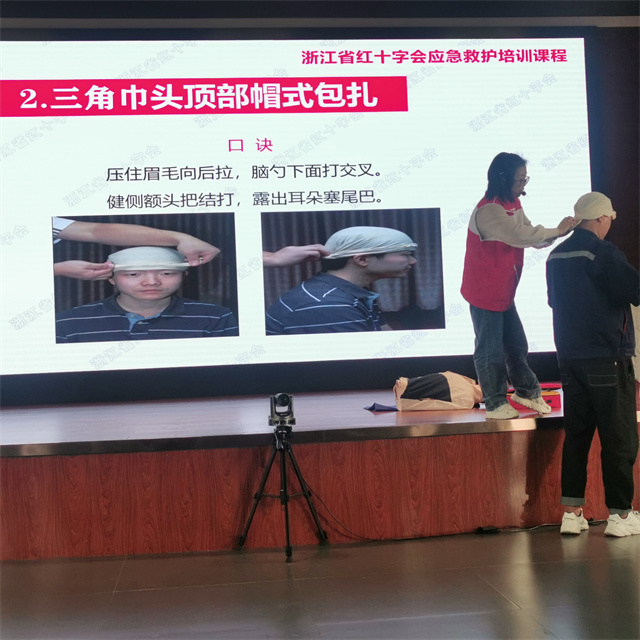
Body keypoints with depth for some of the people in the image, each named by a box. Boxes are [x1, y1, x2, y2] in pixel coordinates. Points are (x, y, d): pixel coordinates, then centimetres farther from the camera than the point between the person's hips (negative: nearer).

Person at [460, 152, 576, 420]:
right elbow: (520, 235, -32)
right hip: (485, 294, -9)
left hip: (504, 292, 9)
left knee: (516, 343, 17)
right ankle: (495, 404, 16)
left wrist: (558, 233, -12)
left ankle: (526, 391, 33)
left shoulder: (513, 204, 7)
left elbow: (530, 236, 6)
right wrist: (557, 230, -21)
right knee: (491, 350, 3)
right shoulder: (488, 210, -25)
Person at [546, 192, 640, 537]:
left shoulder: (556, 255, 10)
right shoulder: (604, 253, -13)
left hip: (569, 357, 7)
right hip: (607, 358, -7)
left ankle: (572, 512, 12)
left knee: (576, 434, 11)